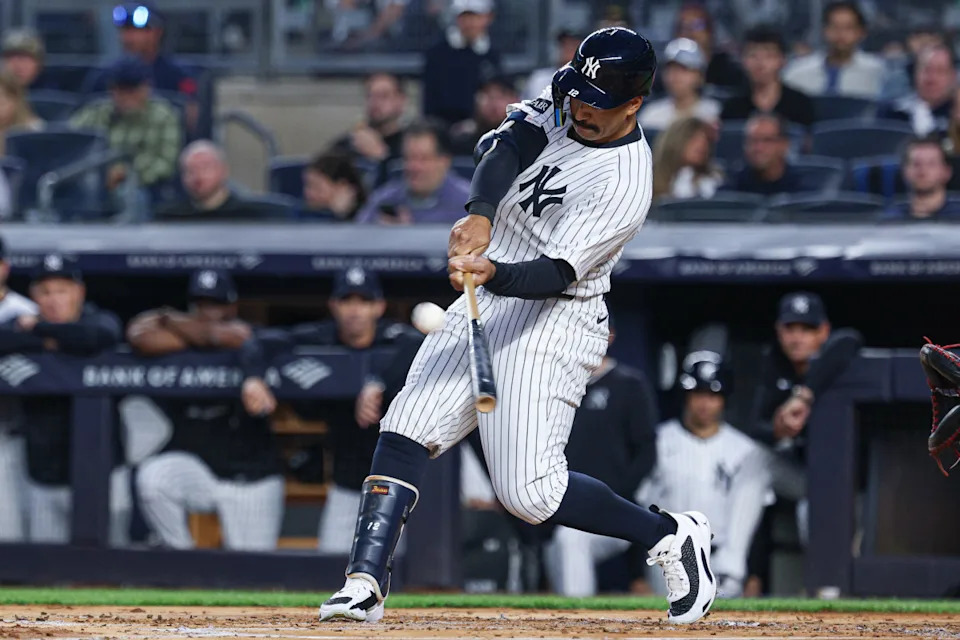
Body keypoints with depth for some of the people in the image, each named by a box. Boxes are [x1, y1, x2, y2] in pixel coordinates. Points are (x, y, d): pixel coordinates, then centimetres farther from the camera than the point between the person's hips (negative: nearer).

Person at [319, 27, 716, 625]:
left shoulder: (626, 184, -19)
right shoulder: (561, 107, 2)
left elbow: (558, 272, -25)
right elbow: (505, 148, -15)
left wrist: (494, 274, -43)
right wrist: (480, 215, -33)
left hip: (553, 321, -8)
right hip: (485, 305, 8)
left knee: (529, 491, -14)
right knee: (406, 430, -6)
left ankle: (671, 534, 4)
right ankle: (365, 583, -9)